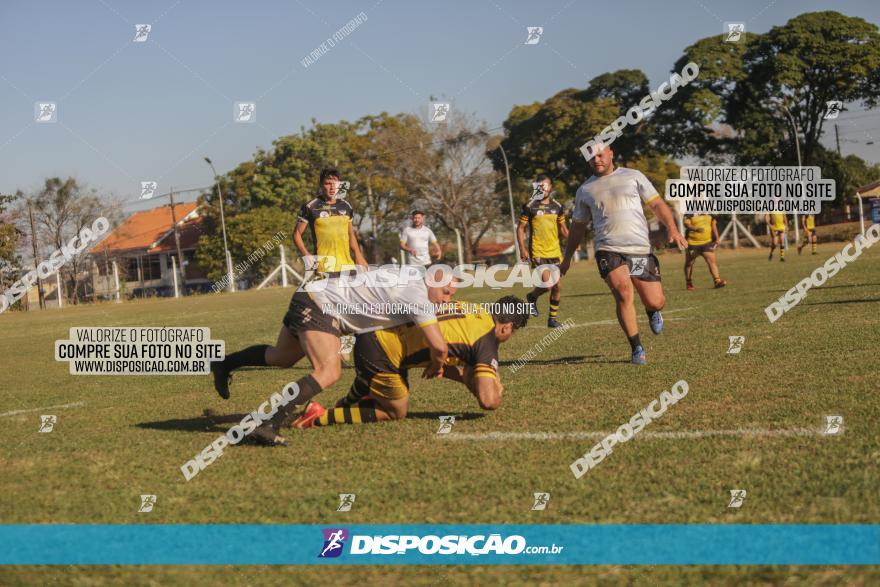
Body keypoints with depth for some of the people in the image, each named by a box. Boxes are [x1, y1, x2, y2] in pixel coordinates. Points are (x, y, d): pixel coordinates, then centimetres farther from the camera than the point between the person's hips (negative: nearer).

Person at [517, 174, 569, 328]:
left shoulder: (557, 206, 9)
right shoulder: (530, 206, -4)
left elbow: (563, 228, 19)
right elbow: (521, 228, -2)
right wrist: (522, 249, -11)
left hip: (555, 252, 5)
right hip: (538, 253, -5)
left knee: (557, 286, 5)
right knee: (547, 285, -16)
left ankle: (552, 318, 17)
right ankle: (532, 297, 16)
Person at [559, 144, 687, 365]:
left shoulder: (633, 176, 10)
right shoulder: (585, 190, 13)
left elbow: (657, 204, 8)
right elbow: (578, 226, 23)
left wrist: (672, 229, -7)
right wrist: (567, 258, 22)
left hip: (641, 249, 1)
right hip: (608, 250, 0)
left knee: (656, 302, -4)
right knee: (623, 293, -25)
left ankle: (651, 311, 36)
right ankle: (637, 349, -14)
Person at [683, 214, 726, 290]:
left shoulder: (710, 214, 5)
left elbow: (713, 224, 15)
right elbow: (686, 224, -20)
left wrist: (717, 237, 9)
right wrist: (696, 229, -38)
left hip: (707, 242, 3)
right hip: (692, 243, -3)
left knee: (711, 261, -11)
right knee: (689, 263, 9)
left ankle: (717, 281, -13)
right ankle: (688, 283, 25)